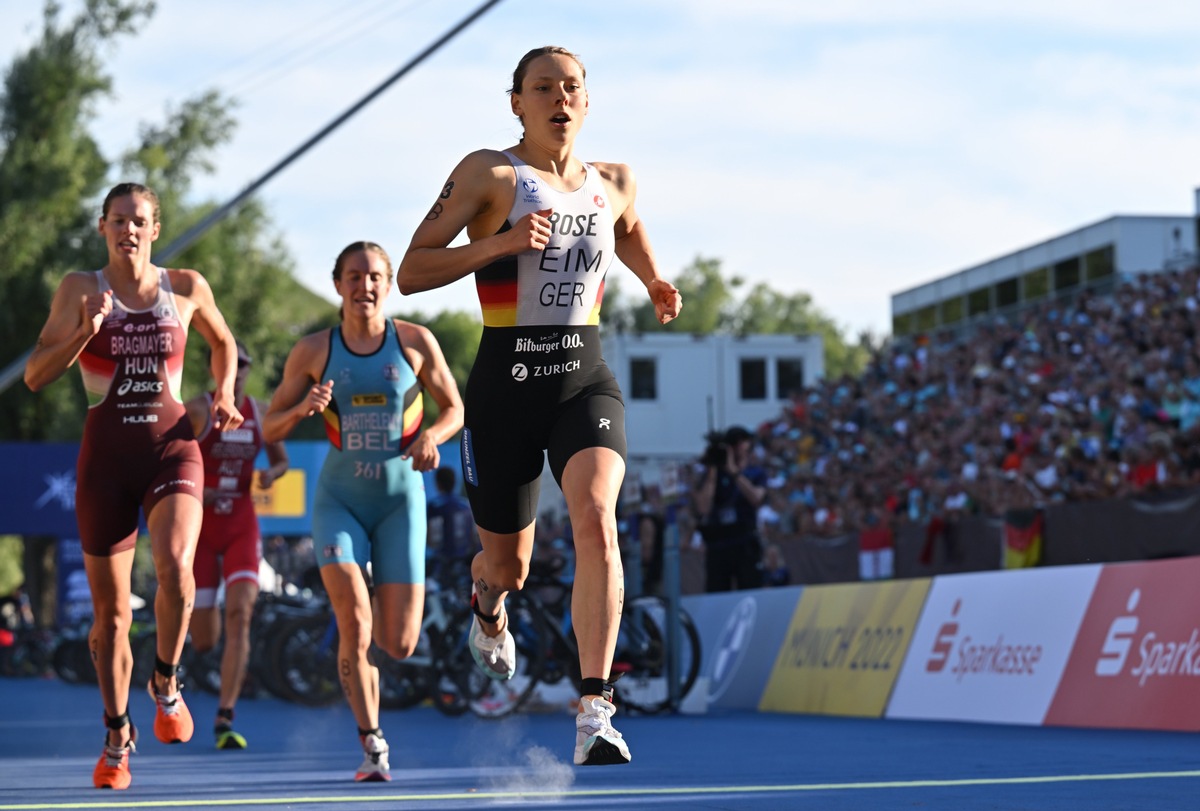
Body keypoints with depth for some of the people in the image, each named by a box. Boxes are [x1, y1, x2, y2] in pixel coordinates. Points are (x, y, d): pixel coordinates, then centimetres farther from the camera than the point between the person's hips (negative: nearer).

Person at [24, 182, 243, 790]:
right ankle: (117, 735, 25)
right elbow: (35, 375, -8)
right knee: (110, 611, 5)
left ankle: (166, 683, -3)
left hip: (172, 449, 0)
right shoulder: (81, 289, -1)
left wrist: (223, 397, 9)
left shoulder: (186, 288, 3)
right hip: (105, 455, 0)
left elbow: (223, 342, 24)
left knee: (175, 566, -28)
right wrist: (86, 330, -21)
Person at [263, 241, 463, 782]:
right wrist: (303, 408, -18)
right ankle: (372, 743, -6)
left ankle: (383, 598, 35)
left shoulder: (415, 342, -3)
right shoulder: (313, 351, -3)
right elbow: (269, 429, 3)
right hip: (339, 499, -1)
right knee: (353, 625, -20)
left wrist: (432, 435, -15)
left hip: (400, 500, 1)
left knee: (399, 645, -3)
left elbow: (455, 409, 7)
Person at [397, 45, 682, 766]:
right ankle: (489, 609, 53)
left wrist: (655, 284, 20)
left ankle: (595, 712, -31)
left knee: (596, 517, -26)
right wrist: (499, 243, -20)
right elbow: (411, 272, -8)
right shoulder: (489, 173, -3)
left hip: (586, 377, 2)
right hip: (507, 382, -2)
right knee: (508, 565, 11)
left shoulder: (614, 184, 11)